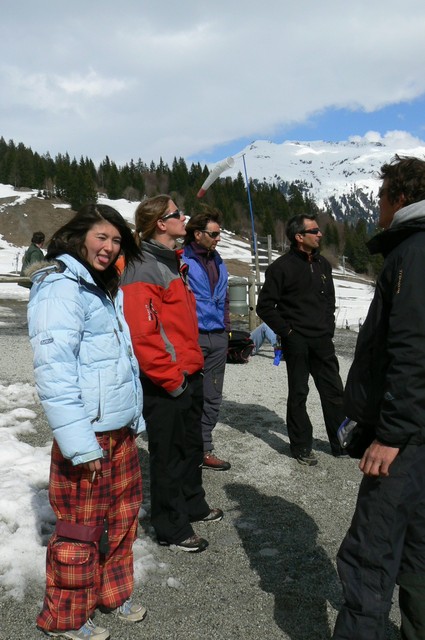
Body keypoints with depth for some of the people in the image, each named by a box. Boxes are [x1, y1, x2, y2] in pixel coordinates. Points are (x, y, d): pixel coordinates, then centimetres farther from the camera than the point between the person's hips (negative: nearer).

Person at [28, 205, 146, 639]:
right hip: (88, 435, -9)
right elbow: (54, 371, -22)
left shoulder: (104, 289, 16)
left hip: (120, 431, 9)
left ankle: (113, 594, 40)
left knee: (122, 516, 19)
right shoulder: (61, 287, -14)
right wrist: (80, 443, -24)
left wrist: (134, 418, 18)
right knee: (81, 530, 5)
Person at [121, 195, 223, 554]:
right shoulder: (144, 268, -17)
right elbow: (142, 334, -24)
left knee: (191, 446, 22)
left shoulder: (174, 262, 14)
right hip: (165, 384, -9)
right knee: (168, 454, 5)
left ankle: (193, 506, 41)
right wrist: (170, 379, -20)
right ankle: (171, 529, 21)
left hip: (189, 375, 10)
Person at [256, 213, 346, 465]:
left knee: (334, 391, 11)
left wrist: (329, 327, 9)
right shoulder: (282, 267, -8)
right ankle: (301, 446, 18)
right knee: (299, 393, 6)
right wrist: (287, 331, -10)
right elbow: (265, 306, -7)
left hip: (323, 341, 6)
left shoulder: (323, 264, 11)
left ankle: (342, 443, 24)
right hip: (297, 342, -6)